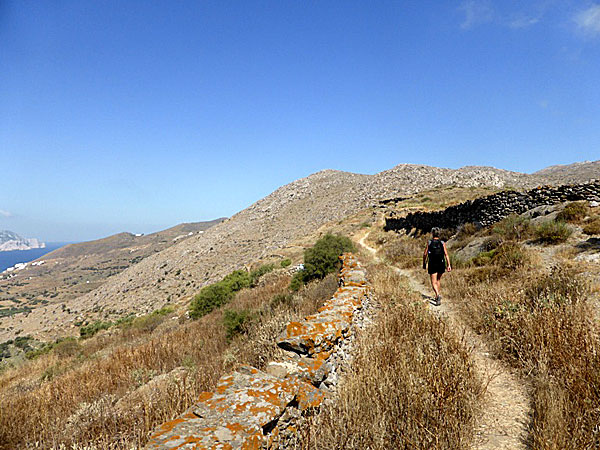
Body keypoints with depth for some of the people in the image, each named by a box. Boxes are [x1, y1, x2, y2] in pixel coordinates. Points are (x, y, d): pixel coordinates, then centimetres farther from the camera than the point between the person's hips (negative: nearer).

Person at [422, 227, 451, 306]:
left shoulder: (429, 243, -2)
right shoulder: (442, 243, 0)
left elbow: (425, 254, -2)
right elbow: (446, 254, -7)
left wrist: (424, 263, 10)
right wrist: (449, 265, -7)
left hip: (432, 264, -2)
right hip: (441, 264, 3)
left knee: (434, 282, -1)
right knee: (438, 280, 21)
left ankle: (438, 295, -26)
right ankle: (437, 297, 27)